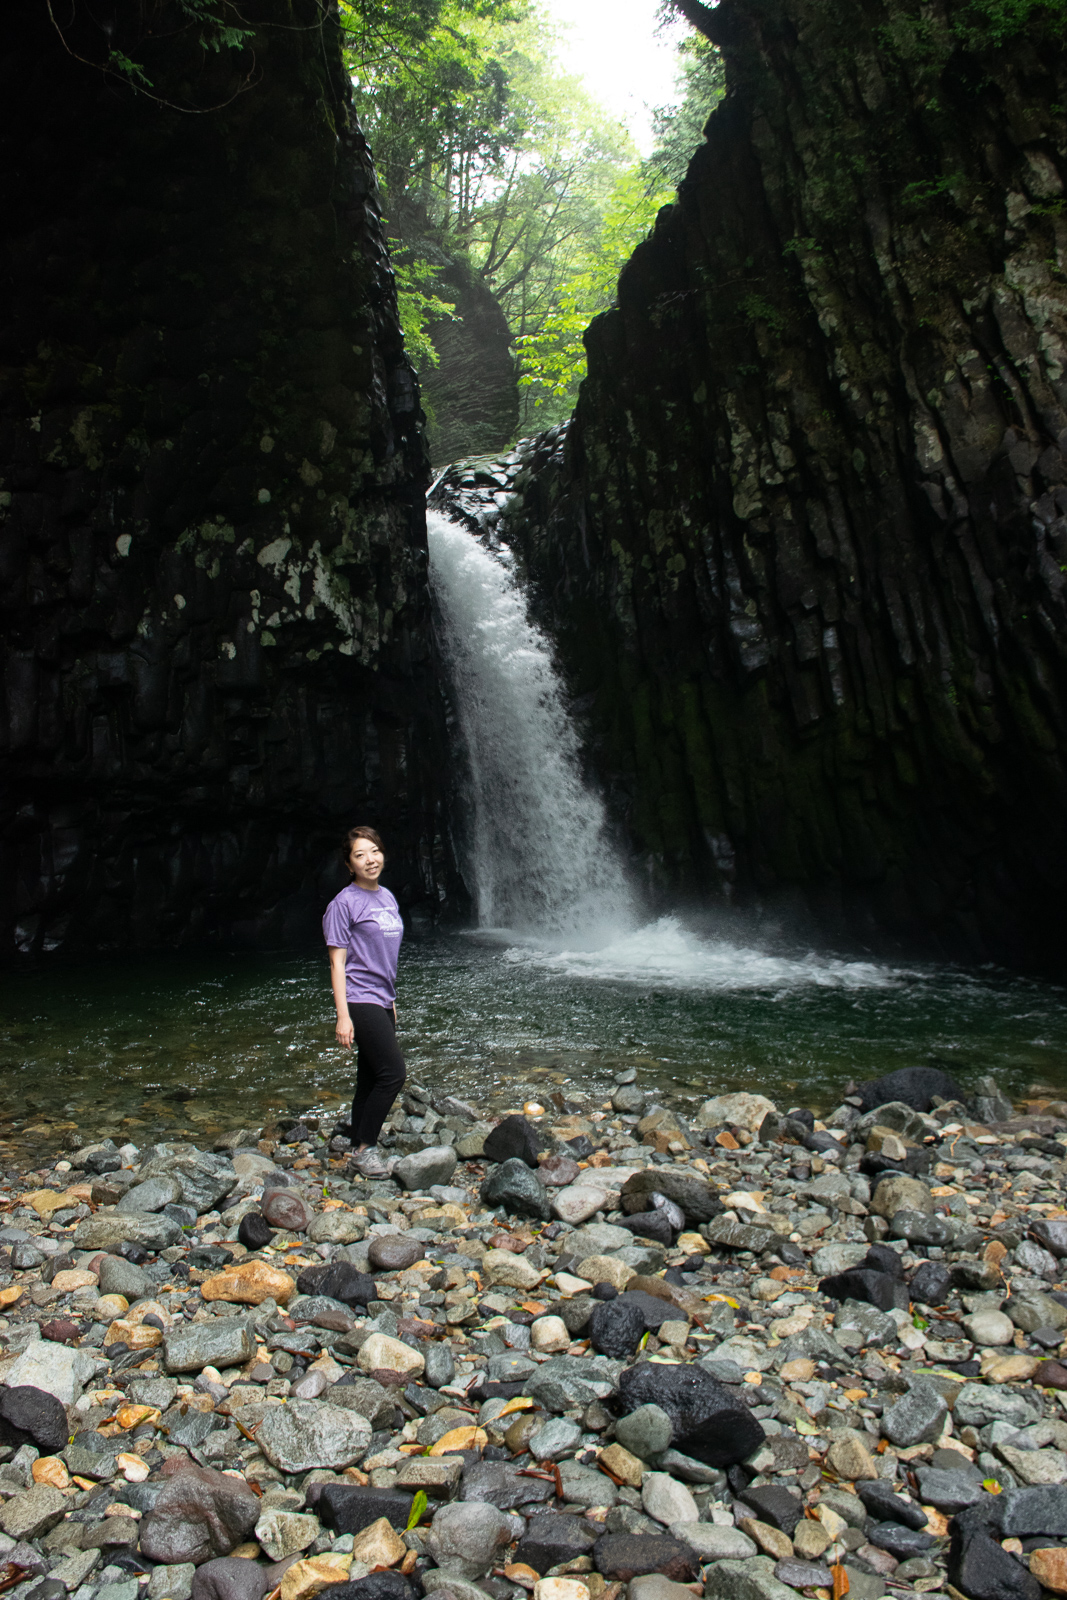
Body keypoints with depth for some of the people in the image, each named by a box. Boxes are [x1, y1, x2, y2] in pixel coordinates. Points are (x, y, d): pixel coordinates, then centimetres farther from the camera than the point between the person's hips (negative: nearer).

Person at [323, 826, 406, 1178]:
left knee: (370, 1078, 11)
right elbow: (337, 962, -12)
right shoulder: (344, 903, -11)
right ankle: (363, 1149, 3)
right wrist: (342, 1016, -16)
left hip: (381, 1001, 7)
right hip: (360, 1002, -7)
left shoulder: (387, 898, 12)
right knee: (393, 1073, -10)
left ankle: (359, 1144, 21)